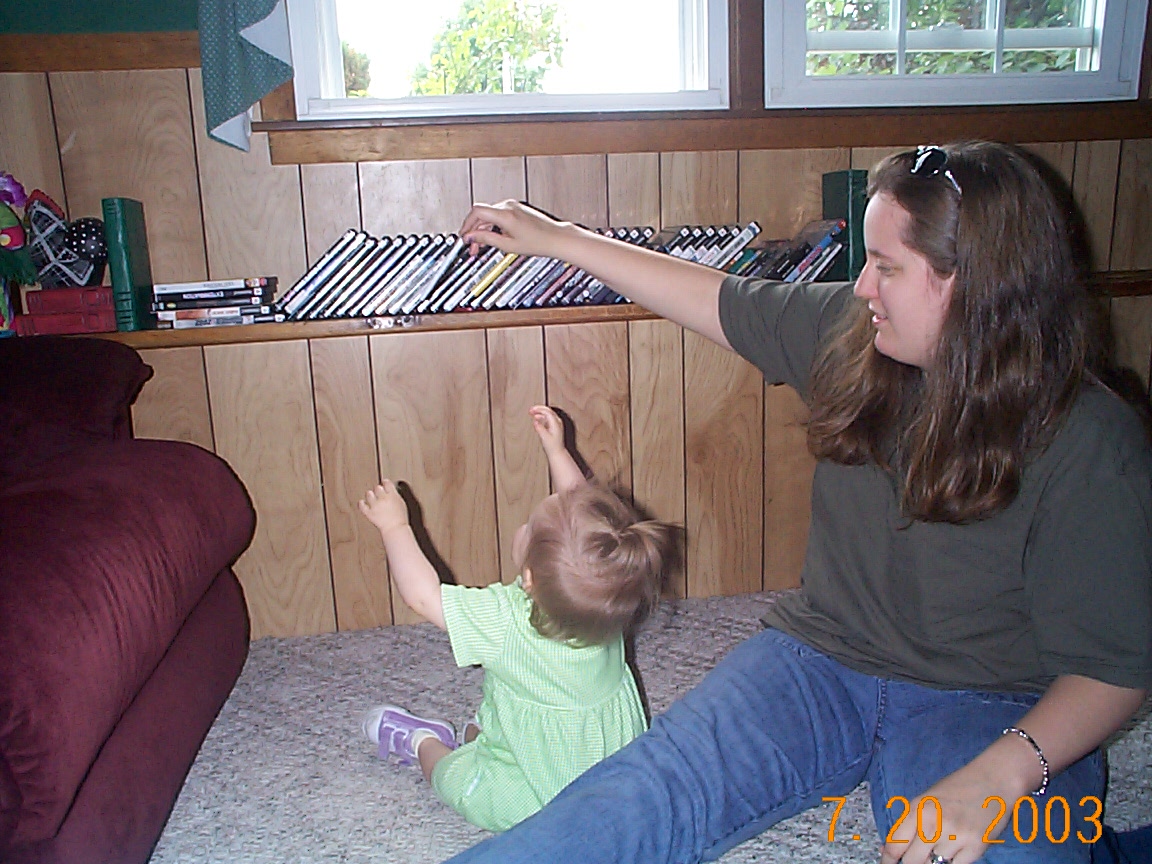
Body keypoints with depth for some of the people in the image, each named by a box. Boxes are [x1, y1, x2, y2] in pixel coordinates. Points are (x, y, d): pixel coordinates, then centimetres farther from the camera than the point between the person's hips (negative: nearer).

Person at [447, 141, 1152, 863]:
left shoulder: (1092, 445, -14)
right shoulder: (849, 330, -1)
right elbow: (717, 299, 11)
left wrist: (996, 777, -30)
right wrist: (556, 237, 17)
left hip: (993, 711, -2)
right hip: (821, 660, 3)